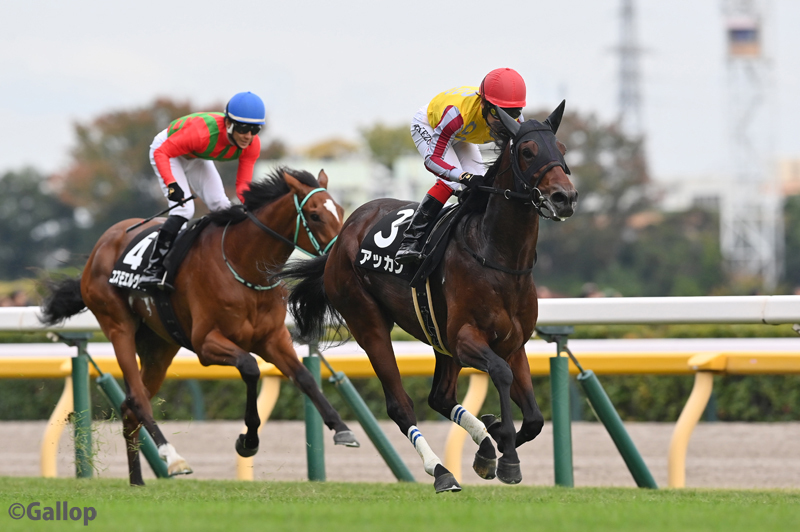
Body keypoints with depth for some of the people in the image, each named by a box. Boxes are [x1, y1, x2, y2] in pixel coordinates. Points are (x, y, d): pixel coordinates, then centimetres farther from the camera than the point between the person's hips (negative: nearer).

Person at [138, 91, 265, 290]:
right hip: (166, 149, -6)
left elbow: (243, 184, -20)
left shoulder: (252, 145, -25)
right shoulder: (202, 132, -43)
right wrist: (171, 184, -51)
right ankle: (152, 271, -17)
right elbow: (161, 153, -36)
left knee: (221, 205, -5)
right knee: (183, 210, -21)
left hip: (197, 157, 6)